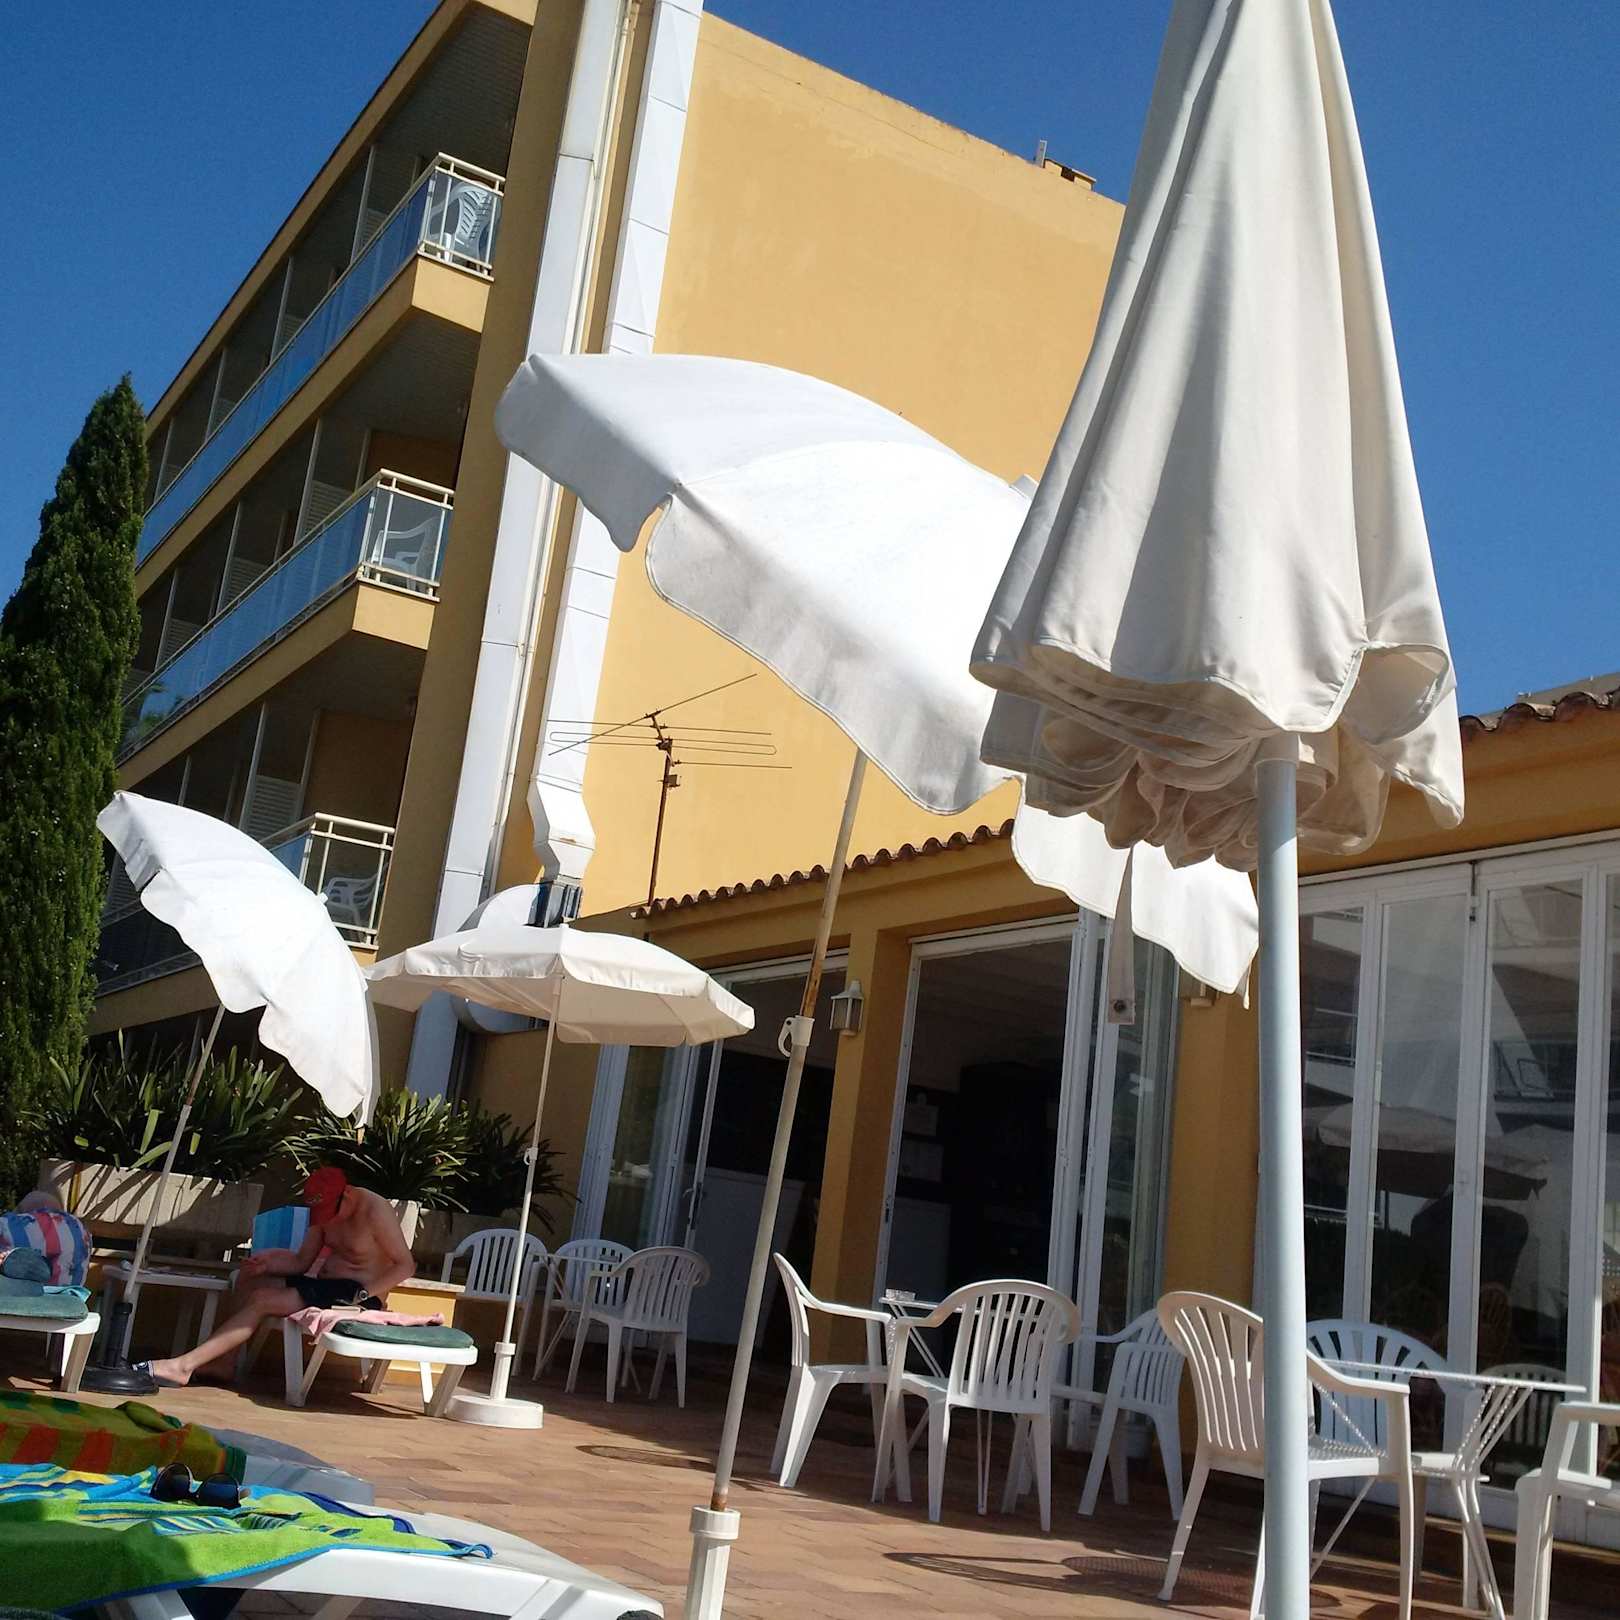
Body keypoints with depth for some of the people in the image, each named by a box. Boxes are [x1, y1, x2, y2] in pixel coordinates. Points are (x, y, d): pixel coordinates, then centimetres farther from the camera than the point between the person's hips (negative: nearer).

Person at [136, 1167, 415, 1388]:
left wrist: (362, 1295, -24)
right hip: (324, 1286, 9)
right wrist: (266, 1264, -6)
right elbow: (302, 1261, 12)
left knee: (263, 1300, -21)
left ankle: (184, 1365, -22)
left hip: (358, 1294, -9)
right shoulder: (326, 1211, 8)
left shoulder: (376, 1211, -16)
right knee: (248, 1280, -4)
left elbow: (405, 1265, -16)